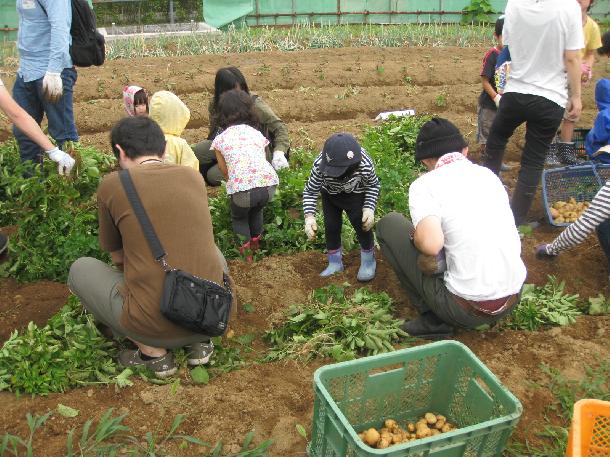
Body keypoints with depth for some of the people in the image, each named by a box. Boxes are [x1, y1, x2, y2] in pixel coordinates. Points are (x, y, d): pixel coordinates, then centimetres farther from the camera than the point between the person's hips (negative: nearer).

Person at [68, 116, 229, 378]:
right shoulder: (193, 177, 8)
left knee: (81, 269, 21)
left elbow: (117, 256, 15)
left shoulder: (112, 185, -1)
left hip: (154, 325, -3)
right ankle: (198, 341, 16)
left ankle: (152, 351, 10)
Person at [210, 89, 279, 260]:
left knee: (239, 217, 30)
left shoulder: (219, 139, 15)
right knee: (256, 210, 36)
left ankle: (245, 250, 24)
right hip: (268, 184, 3)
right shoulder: (257, 134, 21)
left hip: (242, 189, -3)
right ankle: (255, 244, 47)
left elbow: (225, 171, 18)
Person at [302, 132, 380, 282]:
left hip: (356, 195, -1)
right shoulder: (319, 165, -42)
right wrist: (309, 216, -39)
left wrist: (369, 208, -28)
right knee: (331, 226, 0)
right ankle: (335, 262, 23)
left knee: (362, 224, -4)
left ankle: (368, 260, 22)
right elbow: (310, 191, -26)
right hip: (330, 195, 1)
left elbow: (374, 185, -17)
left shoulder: (365, 165, -41)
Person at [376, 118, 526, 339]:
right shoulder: (488, 174, 10)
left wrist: (416, 237, -3)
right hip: (513, 299, 7)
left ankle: (434, 321, 6)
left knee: (388, 225, 6)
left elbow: (431, 243, -27)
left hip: (468, 309, -6)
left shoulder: (424, 185, -10)